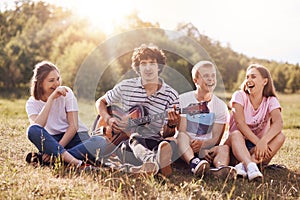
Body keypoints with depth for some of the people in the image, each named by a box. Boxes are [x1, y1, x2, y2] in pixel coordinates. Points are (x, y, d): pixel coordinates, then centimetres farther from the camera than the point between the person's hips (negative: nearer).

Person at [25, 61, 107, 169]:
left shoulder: (66, 93, -2)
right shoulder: (32, 103, 0)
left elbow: (74, 126, -9)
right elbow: (37, 127, -21)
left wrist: (56, 150, -20)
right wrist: (51, 99, -24)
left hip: (76, 137, 0)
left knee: (100, 142, -32)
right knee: (32, 130, -31)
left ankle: (44, 158, -38)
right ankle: (73, 161, -46)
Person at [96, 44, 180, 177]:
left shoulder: (171, 95, 3)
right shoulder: (126, 86, 6)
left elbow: (166, 134, 3)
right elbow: (100, 102, 19)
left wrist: (172, 125, -21)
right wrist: (108, 119, -1)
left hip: (154, 143, 1)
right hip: (127, 142, 0)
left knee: (171, 142, -31)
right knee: (135, 138, -35)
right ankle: (154, 161, -67)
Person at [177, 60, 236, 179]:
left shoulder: (220, 105, 9)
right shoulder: (183, 100, 3)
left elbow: (216, 138, 2)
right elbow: (181, 131, -6)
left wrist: (202, 144, -22)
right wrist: (197, 148, -22)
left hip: (208, 148, 2)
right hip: (187, 147, -1)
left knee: (224, 148, -28)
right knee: (181, 137, -32)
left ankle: (221, 168, -60)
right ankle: (194, 164, -58)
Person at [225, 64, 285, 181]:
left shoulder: (271, 101, -1)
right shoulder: (239, 96, -4)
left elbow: (278, 123, -21)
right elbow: (240, 123, -19)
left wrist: (263, 142, -40)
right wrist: (258, 142, -32)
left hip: (258, 148, 2)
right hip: (238, 145, -2)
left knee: (280, 136, -24)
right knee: (236, 134, -33)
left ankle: (244, 165, -42)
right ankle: (250, 166, -59)